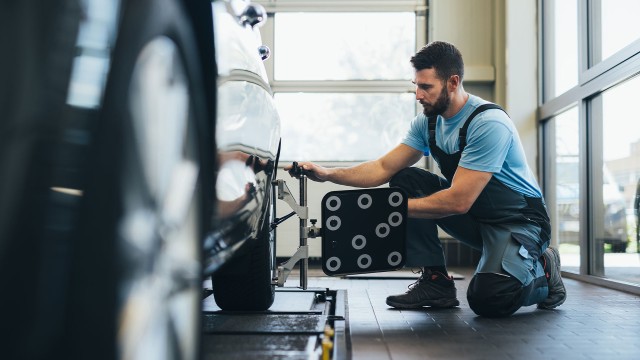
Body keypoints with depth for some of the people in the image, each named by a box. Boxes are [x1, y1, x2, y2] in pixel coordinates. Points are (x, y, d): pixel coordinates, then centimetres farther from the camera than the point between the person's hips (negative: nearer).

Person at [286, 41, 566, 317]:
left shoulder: (489, 123, -26)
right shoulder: (427, 122, -1)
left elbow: (458, 201, -30)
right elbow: (384, 168, -2)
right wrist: (328, 174, -15)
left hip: (519, 219, -7)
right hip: (474, 217, 8)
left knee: (488, 299, -32)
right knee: (405, 181, -8)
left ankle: (542, 269, 3)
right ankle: (435, 282, -4)